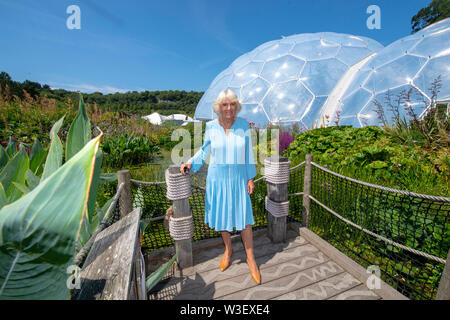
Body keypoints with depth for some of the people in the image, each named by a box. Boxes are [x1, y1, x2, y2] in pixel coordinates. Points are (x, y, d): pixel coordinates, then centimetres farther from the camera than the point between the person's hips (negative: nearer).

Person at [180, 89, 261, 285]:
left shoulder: (243, 124, -7)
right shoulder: (211, 126, -7)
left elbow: (248, 152, -1)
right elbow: (205, 149, 7)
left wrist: (250, 178, -1)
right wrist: (191, 162, -9)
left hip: (238, 178, 0)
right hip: (217, 178, 1)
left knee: (244, 218, 6)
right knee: (221, 216, 15)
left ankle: (250, 258, 30)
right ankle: (228, 250, 43)